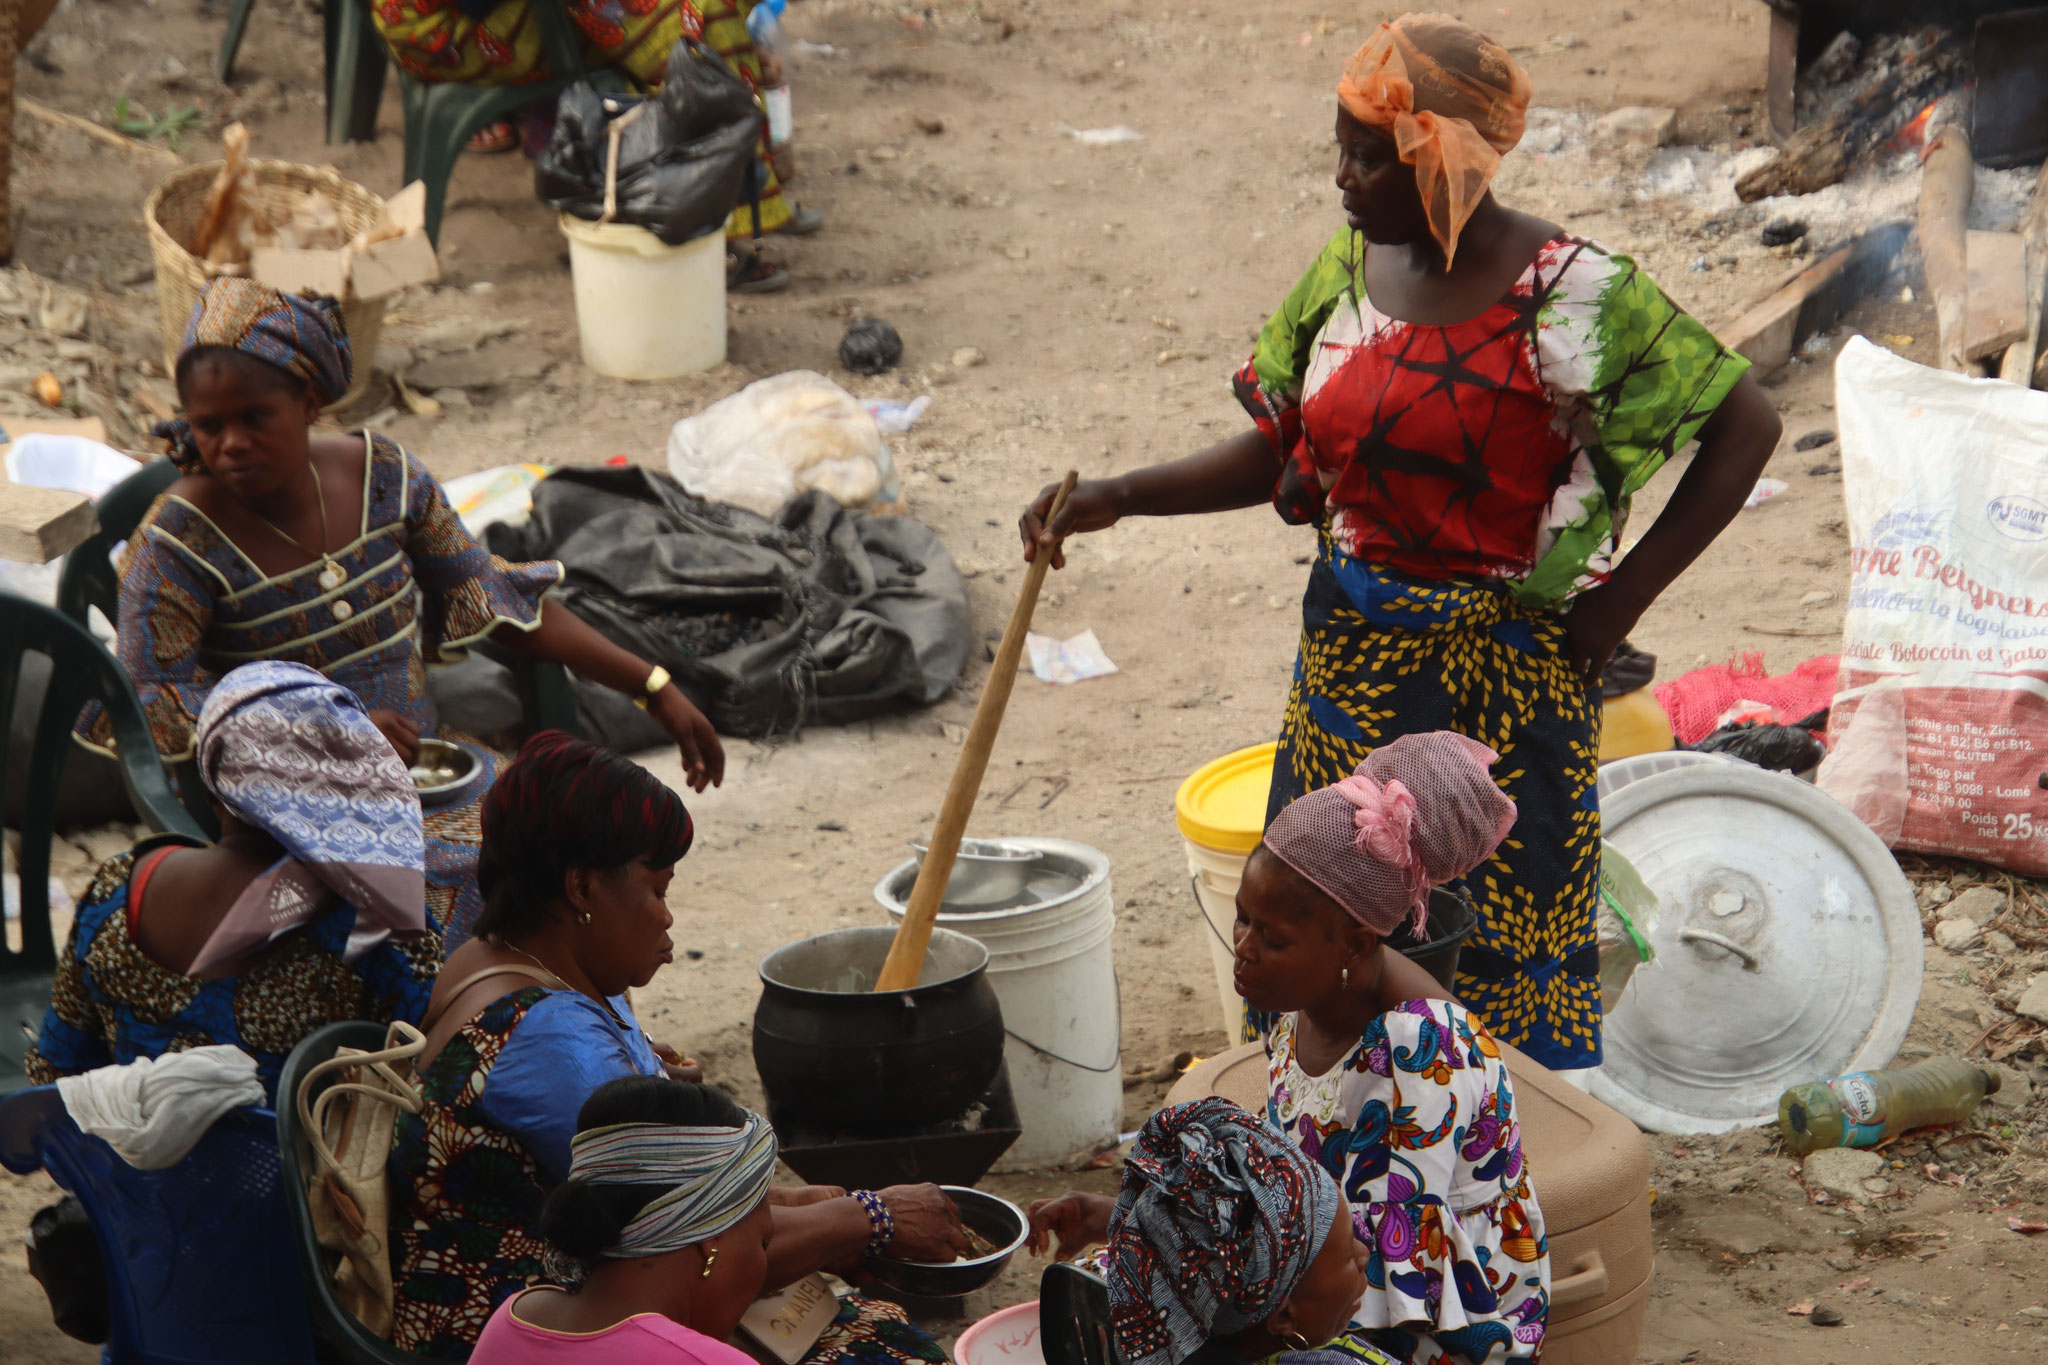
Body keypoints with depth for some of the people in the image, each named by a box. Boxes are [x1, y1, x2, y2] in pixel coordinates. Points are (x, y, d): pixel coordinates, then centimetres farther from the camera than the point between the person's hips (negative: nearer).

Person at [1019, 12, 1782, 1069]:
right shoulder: (1350, 268, 3)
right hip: (1350, 654, 6)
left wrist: (1622, 597, -13)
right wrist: (1120, 496, -3)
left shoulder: (1571, 296, -15)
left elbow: (1745, 426, -11)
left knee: (1502, 954, 1)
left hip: (1503, 673, -6)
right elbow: (1283, 450, 10)